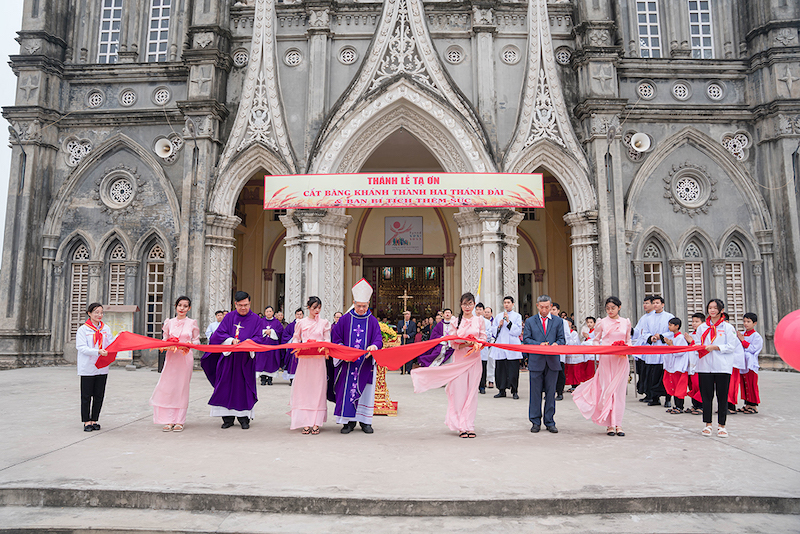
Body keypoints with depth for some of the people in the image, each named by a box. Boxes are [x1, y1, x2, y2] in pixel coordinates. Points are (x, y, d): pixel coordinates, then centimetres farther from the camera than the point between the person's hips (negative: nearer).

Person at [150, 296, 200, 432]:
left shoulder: (192, 323, 4)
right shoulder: (169, 323, 8)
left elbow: (197, 340, 9)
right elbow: (164, 340, 13)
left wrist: (190, 344, -12)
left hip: (185, 358, -1)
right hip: (171, 358, 2)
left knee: (182, 388, 0)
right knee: (168, 387, -3)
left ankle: (179, 421, 8)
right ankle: (169, 420, 7)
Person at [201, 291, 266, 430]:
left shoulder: (256, 319, 4)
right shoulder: (229, 317, 8)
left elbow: (259, 338, -2)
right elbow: (219, 333, 3)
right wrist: (231, 340, -15)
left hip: (246, 359, -1)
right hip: (228, 357, 2)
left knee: (244, 386, 0)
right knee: (227, 386, 1)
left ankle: (244, 418, 8)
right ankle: (228, 418, 10)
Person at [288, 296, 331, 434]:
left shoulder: (324, 323, 8)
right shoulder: (301, 323, 9)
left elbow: (328, 341, 8)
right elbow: (295, 339, 12)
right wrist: (298, 348, -8)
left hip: (319, 360, -1)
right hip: (304, 359, 1)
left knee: (318, 389, -3)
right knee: (303, 389, -2)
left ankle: (316, 423, 0)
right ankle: (306, 422, 3)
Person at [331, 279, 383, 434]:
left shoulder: (372, 321, 5)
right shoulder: (344, 319, 4)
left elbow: (379, 339, -3)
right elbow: (336, 339, 4)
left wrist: (373, 346, -25)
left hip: (366, 364, 1)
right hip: (347, 363, 0)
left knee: (365, 391, 3)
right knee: (347, 391, 0)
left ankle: (365, 421, 14)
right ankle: (349, 421, 11)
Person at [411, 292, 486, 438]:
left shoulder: (480, 320, 6)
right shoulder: (455, 321, 4)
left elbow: (483, 341, 6)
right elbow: (453, 344, 1)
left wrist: (475, 343, -15)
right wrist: (466, 343, -16)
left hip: (474, 360, 1)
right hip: (459, 359, 0)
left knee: (471, 392, 1)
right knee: (459, 392, -3)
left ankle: (469, 426, 8)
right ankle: (461, 427, 5)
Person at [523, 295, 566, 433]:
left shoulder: (558, 321, 10)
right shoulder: (530, 321, 7)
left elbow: (562, 339, 6)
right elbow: (526, 339, 2)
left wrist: (557, 344, -16)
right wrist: (539, 344, -13)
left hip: (552, 361, 1)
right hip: (536, 361, -1)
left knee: (551, 393, 6)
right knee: (535, 393, 3)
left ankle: (550, 422, 15)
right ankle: (536, 422, 12)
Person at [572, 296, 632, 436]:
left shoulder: (626, 322, 9)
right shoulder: (602, 322, 4)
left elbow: (628, 340, 17)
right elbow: (596, 340, 10)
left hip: (621, 360, 2)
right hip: (606, 359, -1)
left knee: (619, 391, 1)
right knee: (607, 390, -3)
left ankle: (618, 424, 7)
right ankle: (609, 424, 3)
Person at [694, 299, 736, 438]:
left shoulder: (728, 327, 2)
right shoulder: (702, 327, 12)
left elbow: (731, 346, -4)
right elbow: (696, 343, 13)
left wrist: (715, 347, -16)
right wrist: (700, 347, -8)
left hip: (723, 367, -2)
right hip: (705, 366, 3)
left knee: (722, 396, 2)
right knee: (706, 395, 4)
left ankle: (721, 425, 12)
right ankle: (708, 424, 13)